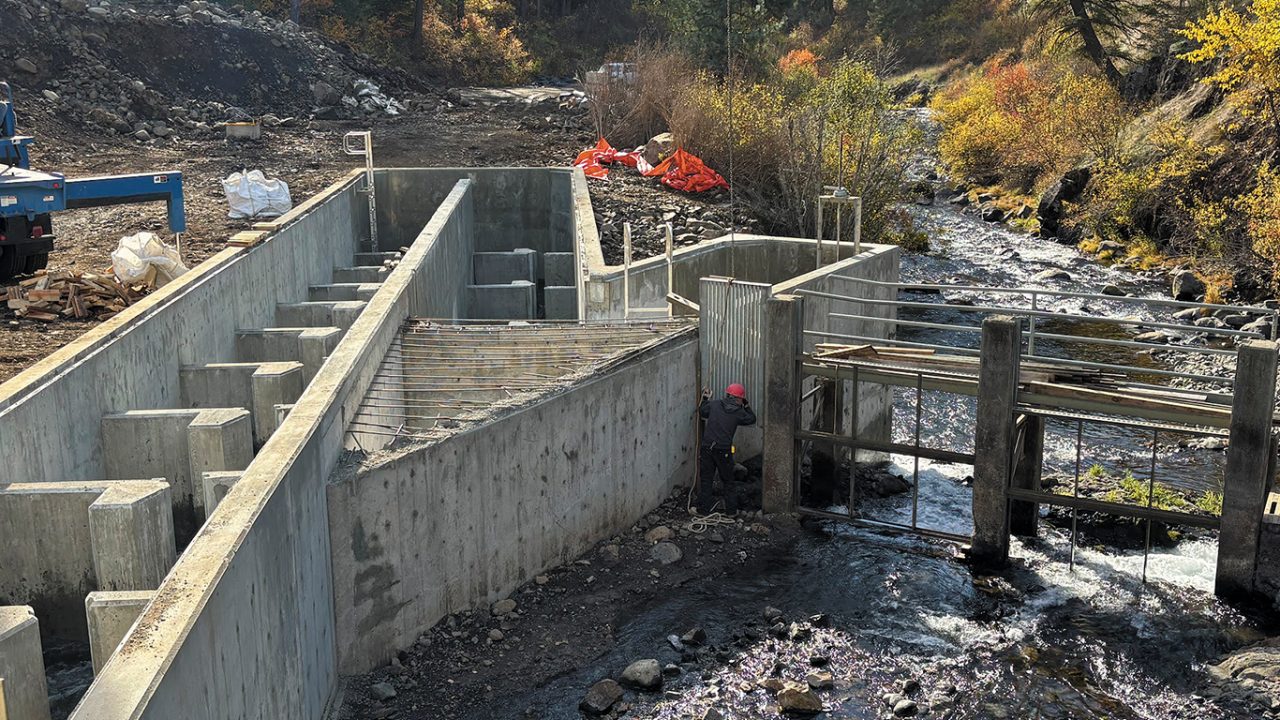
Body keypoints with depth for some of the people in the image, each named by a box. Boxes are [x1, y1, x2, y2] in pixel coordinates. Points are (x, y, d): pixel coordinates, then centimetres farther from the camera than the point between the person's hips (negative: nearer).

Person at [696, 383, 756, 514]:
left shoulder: (714, 404, 3)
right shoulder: (739, 412, -1)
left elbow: (701, 412, 20)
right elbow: (752, 419, 16)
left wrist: (705, 399, 34)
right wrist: (746, 406, 25)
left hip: (707, 447, 2)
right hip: (723, 450, -2)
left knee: (706, 478, 8)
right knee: (727, 479, 15)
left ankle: (704, 508, 7)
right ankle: (731, 507, 23)